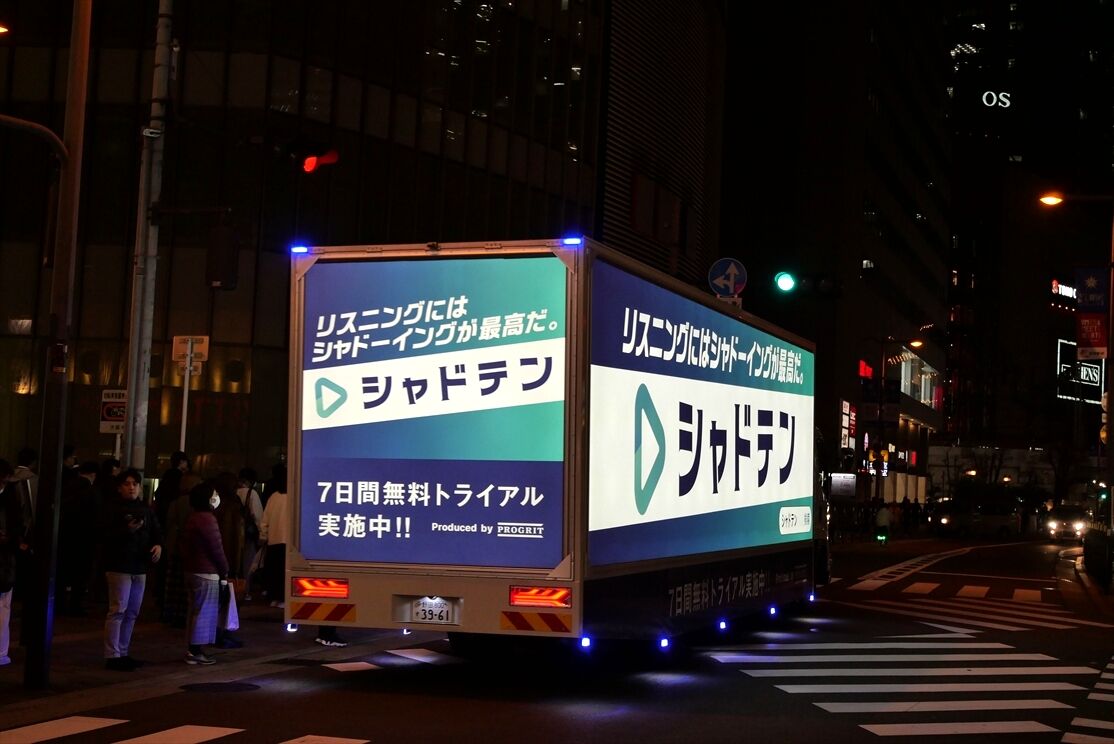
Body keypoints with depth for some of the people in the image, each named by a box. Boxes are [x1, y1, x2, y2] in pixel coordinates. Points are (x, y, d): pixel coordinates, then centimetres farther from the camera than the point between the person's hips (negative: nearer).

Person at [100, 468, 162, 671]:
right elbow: (105, 536, -15)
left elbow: (156, 532, 14)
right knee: (118, 610, -8)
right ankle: (112, 656, -4)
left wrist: (158, 545, -6)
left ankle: (123, 653, 21)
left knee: (132, 613, 12)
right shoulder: (115, 509, -7)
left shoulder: (146, 510, 10)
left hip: (139, 567, 7)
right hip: (119, 566, -7)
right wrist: (127, 530, -27)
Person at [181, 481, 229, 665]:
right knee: (204, 612, -4)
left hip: (192, 570, 10)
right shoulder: (207, 519, -16)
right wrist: (224, 572, -6)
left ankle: (192, 650, 19)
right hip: (207, 573, -10)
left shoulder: (193, 519, 14)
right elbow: (216, 548, -16)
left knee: (196, 611, 15)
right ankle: (195, 652, -3)